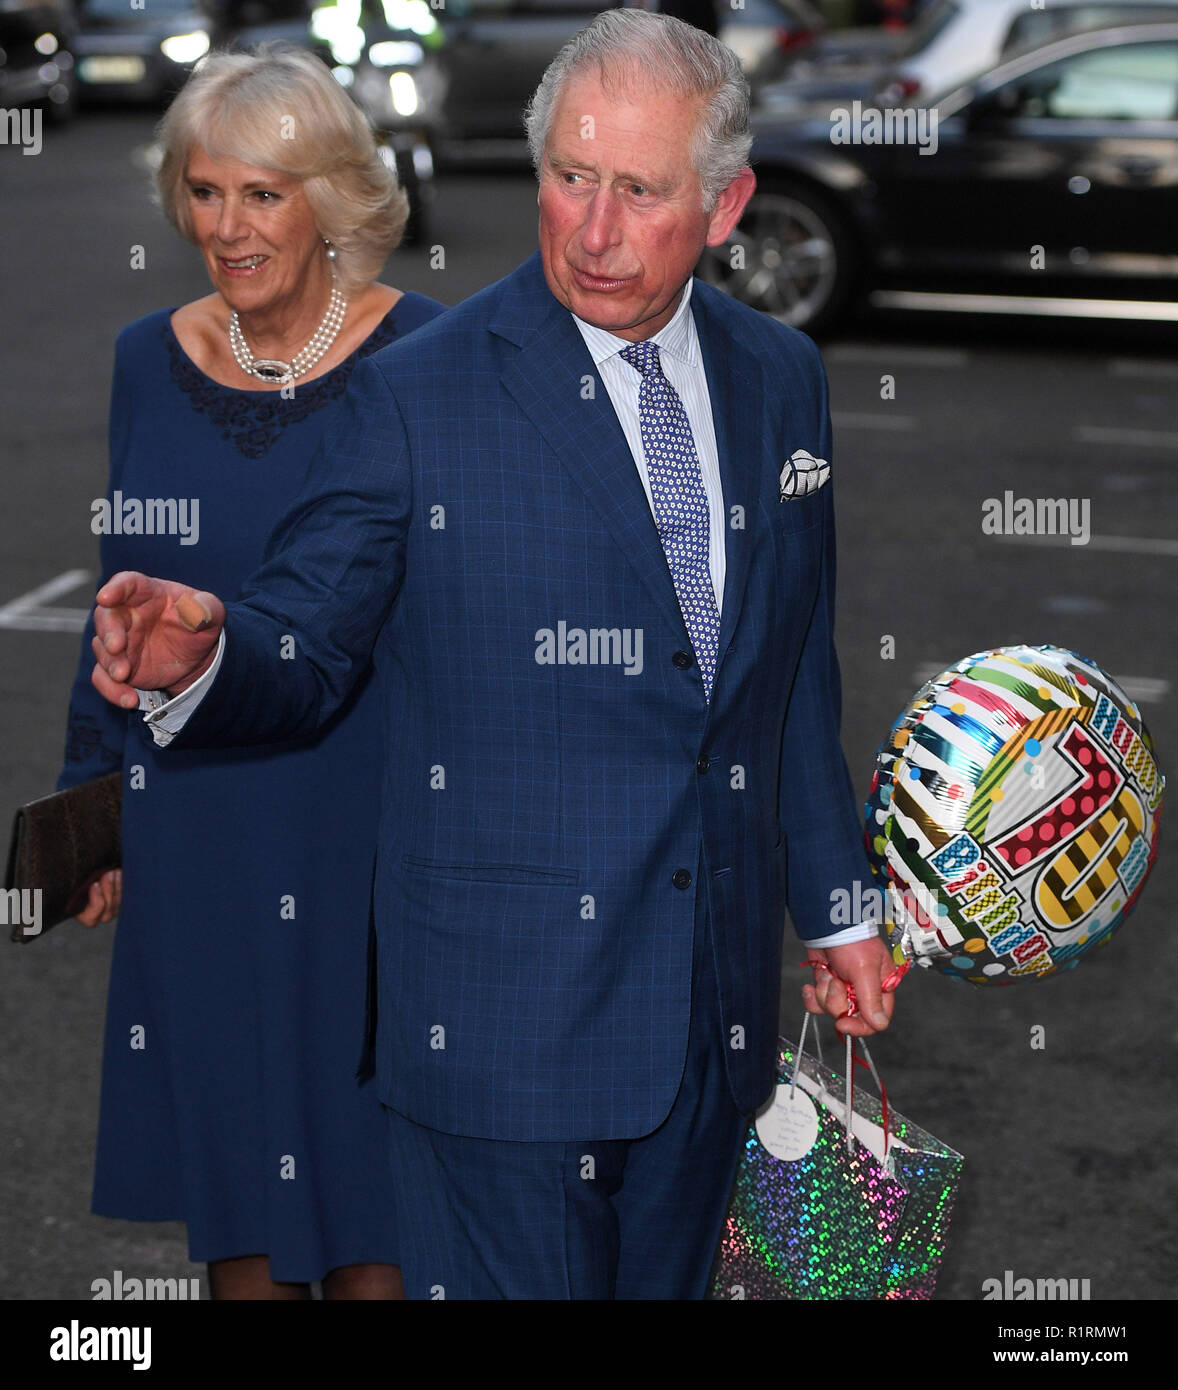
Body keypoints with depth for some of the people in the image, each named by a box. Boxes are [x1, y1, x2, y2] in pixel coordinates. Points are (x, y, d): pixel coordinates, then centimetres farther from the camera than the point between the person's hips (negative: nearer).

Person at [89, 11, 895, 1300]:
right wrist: (198, 658, -31)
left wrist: (835, 902, 18)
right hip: (503, 1025, -5)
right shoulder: (415, 398, -9)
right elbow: (301, 648, -8)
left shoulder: (780, 377, 7)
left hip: (717, 1015, 5)